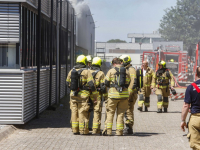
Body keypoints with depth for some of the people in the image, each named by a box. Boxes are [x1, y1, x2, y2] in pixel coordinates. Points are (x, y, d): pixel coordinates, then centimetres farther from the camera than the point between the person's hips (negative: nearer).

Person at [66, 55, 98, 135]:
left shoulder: (71, 71, 7)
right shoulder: (86, 72, -9)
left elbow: (68, 83, 17)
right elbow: (91, 84, -13)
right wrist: (95, 96, -7)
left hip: (73, 95, 5)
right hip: (83, 95, -5)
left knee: (74, 112, 10)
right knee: (83, 113, -1)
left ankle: (75, 129, 14)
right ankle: (83, 130, 1)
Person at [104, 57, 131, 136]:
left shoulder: (111, 71, -2)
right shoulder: (126, 71, 7)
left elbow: (106, 83, -1)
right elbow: (128, 83, 11)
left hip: (113, 94, -2)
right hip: (124, 95, 2)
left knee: (110, 112, 7)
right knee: (120, 113, 8)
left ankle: (108, 130, 1)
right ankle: (119, 131, 6)